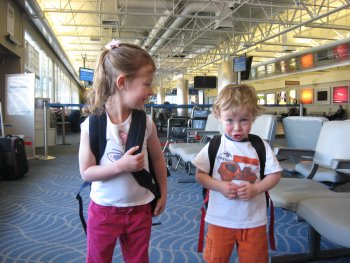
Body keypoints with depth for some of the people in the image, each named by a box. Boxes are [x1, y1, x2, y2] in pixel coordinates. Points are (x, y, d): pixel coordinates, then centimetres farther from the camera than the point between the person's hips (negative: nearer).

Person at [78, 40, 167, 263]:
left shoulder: (146, 122, -9)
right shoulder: (92, 125, -17)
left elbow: (158, 158, 5)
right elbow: (86, 172, -13)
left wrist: (163, 194, 9)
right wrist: (121, 166, -27)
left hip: (140, 209, 2)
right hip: (104, 210, -2)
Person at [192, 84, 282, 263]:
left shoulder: (261, 146, -6)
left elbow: (275, 174, -1)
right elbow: (199, 174, -4)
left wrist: (255, 189, -18)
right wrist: (220, 186, -20)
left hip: (253, 220, 1)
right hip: (220, 219, 0)